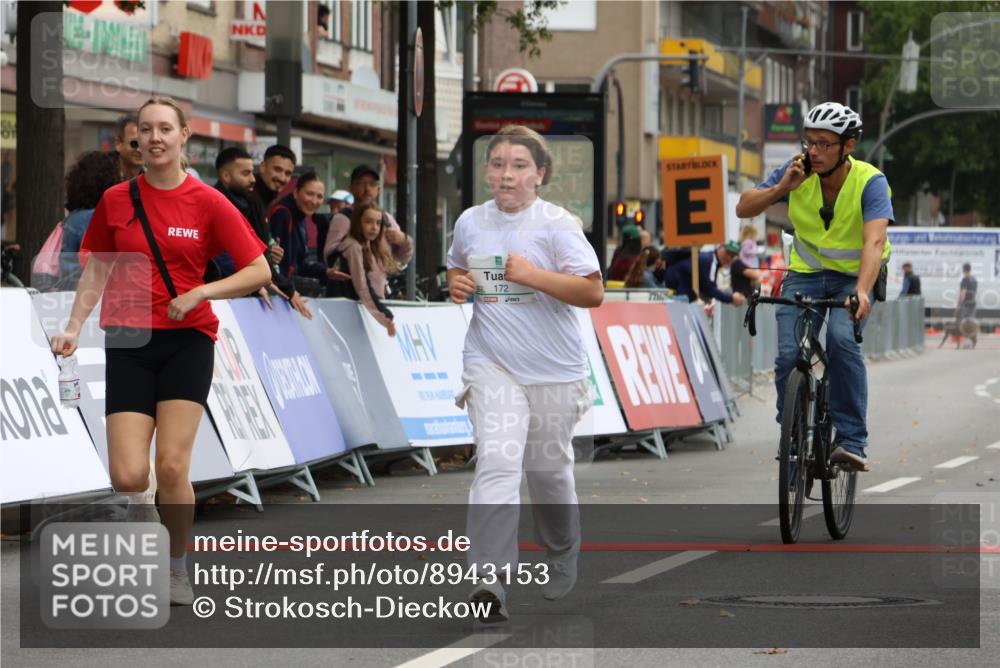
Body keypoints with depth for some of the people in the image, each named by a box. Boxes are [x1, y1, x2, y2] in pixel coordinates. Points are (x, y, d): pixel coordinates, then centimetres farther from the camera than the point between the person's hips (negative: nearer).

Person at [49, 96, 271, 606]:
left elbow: (259, 272, -1)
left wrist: (199, 293, -13)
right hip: (128, 343, 1)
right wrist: (74, 326, 2)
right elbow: (96, 271, 15)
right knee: (128, 477, -12)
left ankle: (178, 565, 9)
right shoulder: (116, 200, 7)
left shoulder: (207, 202, 0)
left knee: (172, 467, -15)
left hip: (187, 339, -1)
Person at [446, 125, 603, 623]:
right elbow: (456, 267, 27)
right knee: (496, 463, -17)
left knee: (548, 468, 13)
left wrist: (533, 276, -21)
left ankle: (562, 559, 41)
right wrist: (455, 284, 4)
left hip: (553, 367, -1)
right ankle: (489, 581, -24)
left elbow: (593, 292, -13)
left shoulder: (556, 224, -7)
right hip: (491, 362, 1)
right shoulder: (471, 222, 6)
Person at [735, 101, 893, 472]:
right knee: (788, 355, -16)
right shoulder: (799, 172, -11)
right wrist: (781, 188, -27)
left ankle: (853, 441, -23)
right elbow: (744, 208, -8)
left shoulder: (870, 182, -21)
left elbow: (874, 241, -35)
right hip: (805, 274, 3)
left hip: (854, 276, -3)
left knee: (841, 338, -30)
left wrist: (862, 291, -51)